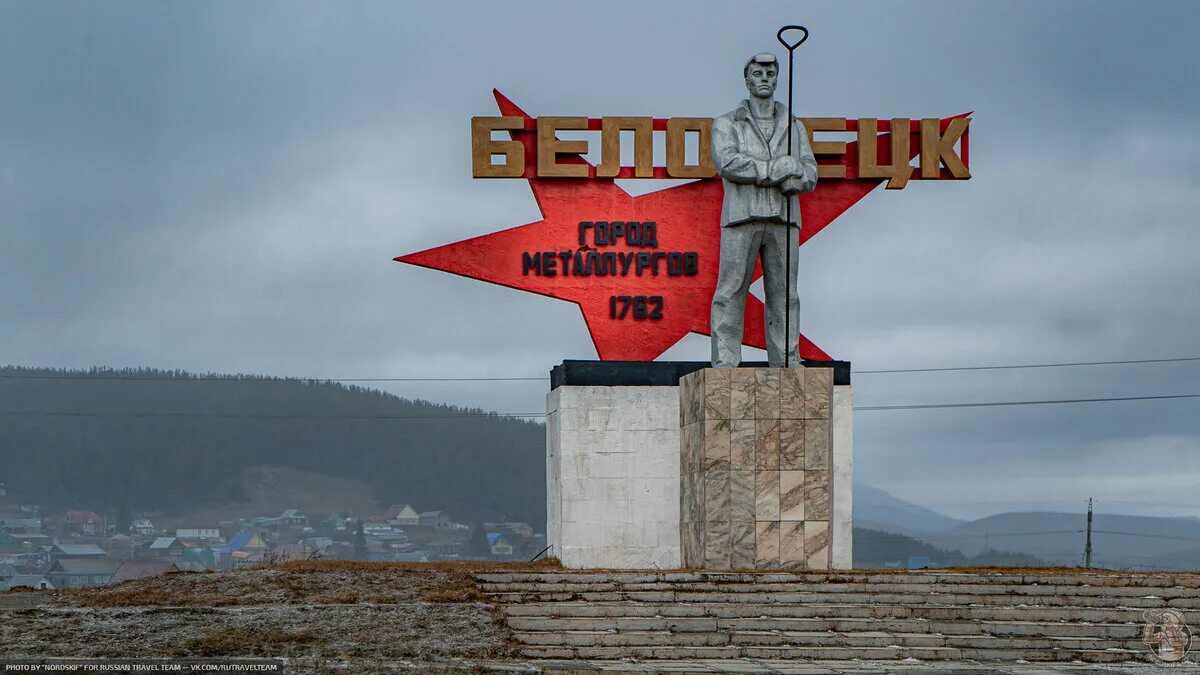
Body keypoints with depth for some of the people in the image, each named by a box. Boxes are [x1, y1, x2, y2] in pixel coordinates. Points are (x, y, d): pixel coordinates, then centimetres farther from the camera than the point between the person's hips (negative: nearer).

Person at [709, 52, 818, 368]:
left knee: (784, 295, 0)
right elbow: (727, 164, -9)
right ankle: (724, 365, -9)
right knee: (731, 292, -7)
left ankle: (787, 363, 1)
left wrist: (794, 180, -15)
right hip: (742, 216, -3)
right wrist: (779, 169, -12)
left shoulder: (794, 127, 18)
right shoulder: (727, 124, 9)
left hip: (782, 220, 3)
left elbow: (809, 177, 9)